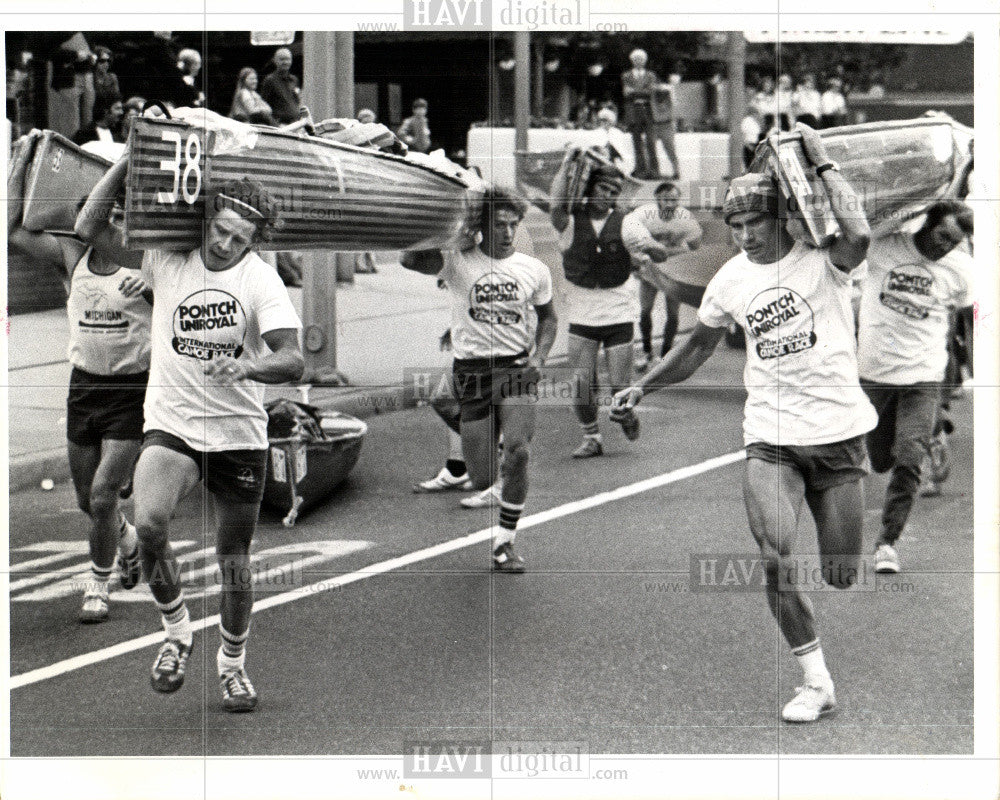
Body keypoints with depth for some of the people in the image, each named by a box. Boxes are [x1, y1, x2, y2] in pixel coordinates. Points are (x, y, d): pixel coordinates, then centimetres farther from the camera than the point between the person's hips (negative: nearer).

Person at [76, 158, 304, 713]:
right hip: (170, 423, 0)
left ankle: (233, 663, 33)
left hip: (239, 432, 0)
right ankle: (176, 634, 0)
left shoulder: (261, 281, -8)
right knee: (148, 524, -25)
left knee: (234, 560, 9)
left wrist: (247, 366, -38)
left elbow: (292, 359, -18)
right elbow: (89, 230, -8)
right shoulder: (167, 259, -4)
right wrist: (128, 162, -16)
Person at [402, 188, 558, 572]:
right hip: (471, 369, -1)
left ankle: (504, 542, -5)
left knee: (518, 452, -21)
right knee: (480, 478, -2)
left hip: (517, 367, 1)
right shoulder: (459, 262, -5)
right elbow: (410, 259, -23)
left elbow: (546, 317, 20)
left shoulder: (534, 269, 5)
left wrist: (539, 356, 3)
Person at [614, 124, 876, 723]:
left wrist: (823, 163, -22)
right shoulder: (730, 280, 6)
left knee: (841, 577, 0)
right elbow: (700, 346, 24)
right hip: (770, 439, 3)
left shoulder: (821, 259, -8)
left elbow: (859, 236, -33)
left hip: (839, 434, -3)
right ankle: (818, 683, -2)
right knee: (777, 560, -17)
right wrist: (645, 386, 20)